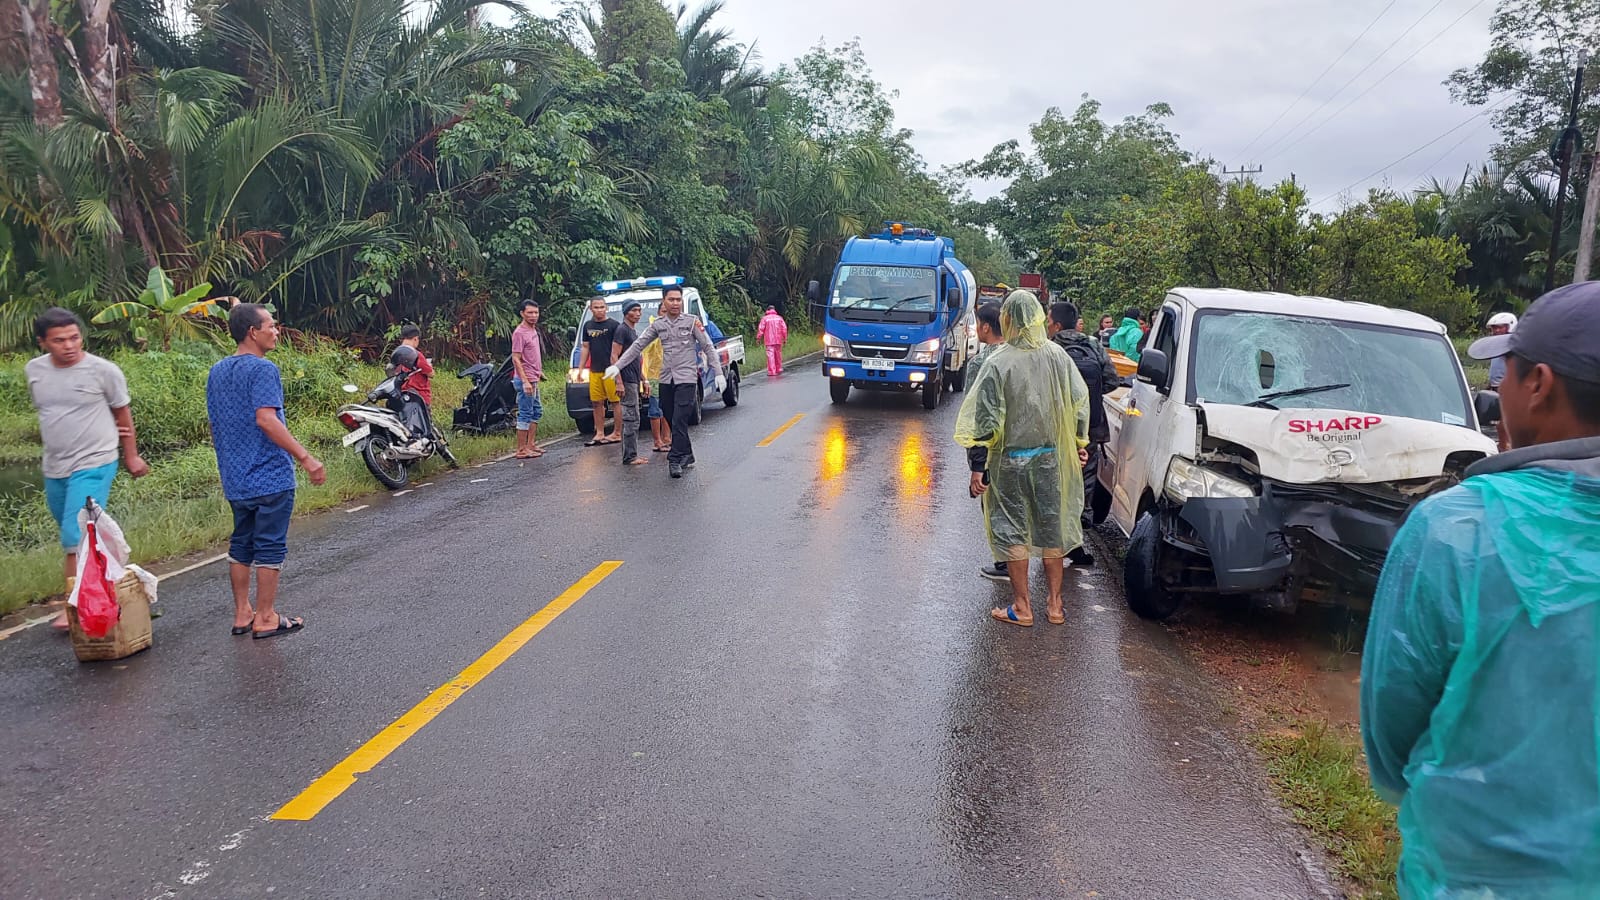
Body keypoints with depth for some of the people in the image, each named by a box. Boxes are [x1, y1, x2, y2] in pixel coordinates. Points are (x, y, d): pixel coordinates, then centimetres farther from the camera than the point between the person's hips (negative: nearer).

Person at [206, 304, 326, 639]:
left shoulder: (217, 372, 12)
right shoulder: (262, 369, -14)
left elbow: (214, 426, 18)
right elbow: (266, 419, -25)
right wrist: (305, 458, -27)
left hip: (235, 479, 8)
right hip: (270, 477, -8)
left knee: (240, 545, 15)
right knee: (270, 547, 0)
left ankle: (241, 614, 22)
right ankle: (266, 619, 6)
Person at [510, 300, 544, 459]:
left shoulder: (533, 330, 13)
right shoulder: (519, 333, -15)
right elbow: (516, 359, -19)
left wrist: (538, 372, 21)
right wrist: (525, 381, -23)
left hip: (533, 380, 10)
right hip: (526, 380, -10)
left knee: (536, 412, 16)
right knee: (525, 415, -6)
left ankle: (530, 445, 23)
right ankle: (521, 450, -2)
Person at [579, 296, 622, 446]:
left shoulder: (613, 325, -3)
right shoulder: (588, 326, 14)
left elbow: (617, 350, -6)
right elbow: (585, 348, 19)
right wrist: (580, 369, 12)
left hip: (610, 370, -6)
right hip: (594, 371, 6)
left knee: (615, 401, -3)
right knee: (596, 403, 8)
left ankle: (617, 433, 2)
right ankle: (599, 434, 15)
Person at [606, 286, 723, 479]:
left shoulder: (692, 322, 0)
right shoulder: (657, 324, 9)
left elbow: (708, 347, 2)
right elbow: (637, 346, 9)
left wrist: (719, 373, -5)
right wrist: (617, 366, 2)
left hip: (686, 378, -4)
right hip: (666, 379, 4)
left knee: (679, 421, -13)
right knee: (673, 421, 9)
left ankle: (675, 460, -12)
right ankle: (687, 456, 23)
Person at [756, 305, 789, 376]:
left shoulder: (765, 318, -1)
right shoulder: (779, 318, 7)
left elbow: (761, 329, -5)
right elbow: (784, 328, 4)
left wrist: (758, 338, 2)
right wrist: (785, 338, 10)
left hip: (769, 341, -3)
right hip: (778, 340, 3)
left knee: (770, 355, -6)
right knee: (778, 355, 15)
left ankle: (772, 372, -12)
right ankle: (779, 370, 25)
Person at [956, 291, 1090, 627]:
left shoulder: (998, 364, -15)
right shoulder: (1058, 356, -2)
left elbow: (986, 420, -15)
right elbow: (1080, 403, 4)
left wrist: (977, 468, -11)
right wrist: (1080, 443, 17)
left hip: (1011, 460, -4)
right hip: (1050, 457, 4)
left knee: (1012, 530, 6)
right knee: (1052, 528, 14)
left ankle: (1022, 608, 12)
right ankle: (1054, 604, 23)